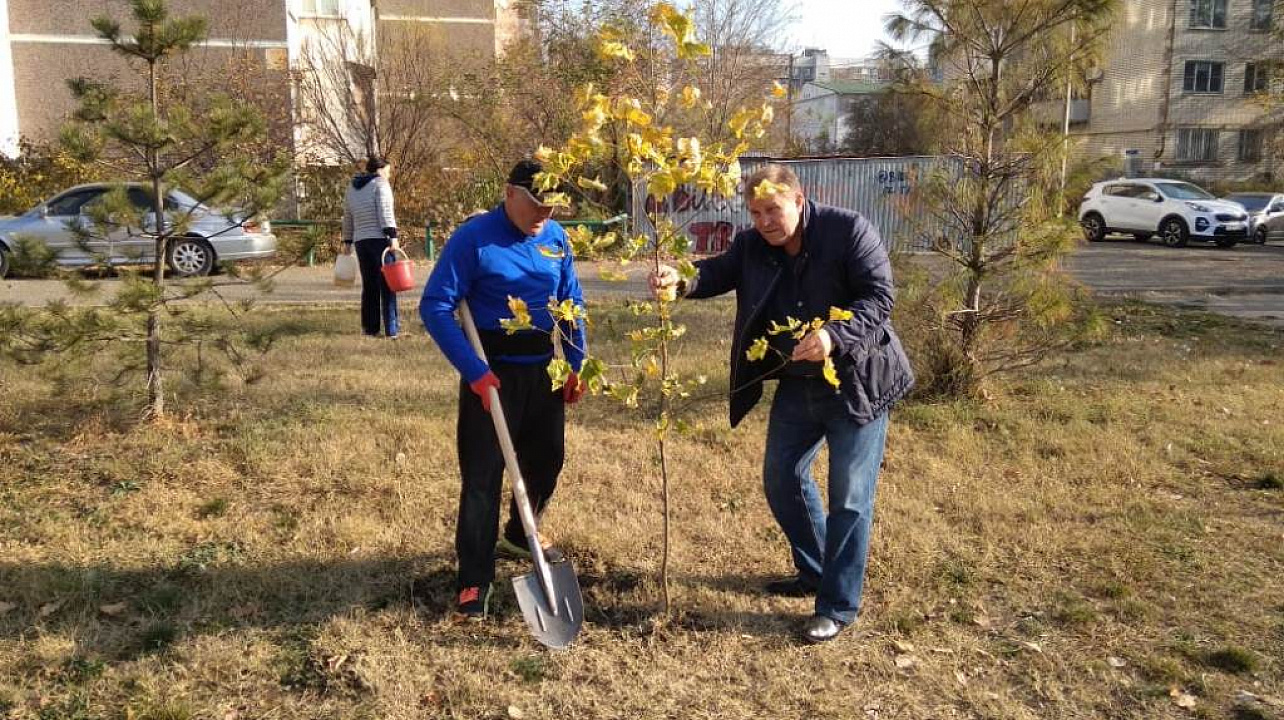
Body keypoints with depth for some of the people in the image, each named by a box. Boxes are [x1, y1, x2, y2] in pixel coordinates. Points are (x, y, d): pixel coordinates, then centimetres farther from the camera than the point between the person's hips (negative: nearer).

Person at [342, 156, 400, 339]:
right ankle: (391, 330, -8)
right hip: (380, 239, -6)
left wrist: (347, 241, 25)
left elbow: (347, 218, 20)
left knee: (369, 286, 12)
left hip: (361, 241, 6)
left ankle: (369, 328, 12)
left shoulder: (352, 188, 18)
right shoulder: (380, 184, -3)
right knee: (387, 285, -5)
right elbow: (386, 212, -15)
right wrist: (393, 236, -19)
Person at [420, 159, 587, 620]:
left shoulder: (556, 238, 2)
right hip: (493, 371, -6)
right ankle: (474, 580, 7)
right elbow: (435, 307, -16)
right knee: (483, 474, -3)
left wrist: (576, 365, 8)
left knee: (546, 460, 18)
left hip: (544, 368, 6)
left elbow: (571, 302, 13)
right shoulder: (473, 238, -15)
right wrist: (474, 372, -22)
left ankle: (519, 534, 45)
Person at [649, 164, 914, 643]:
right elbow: (719, 272, -13)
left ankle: (838, 606, 12)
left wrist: (835, 335, -39)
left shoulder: (849, 231, -16)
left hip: (855, 383, -6)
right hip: (795, 385, 6)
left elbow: (878, 297, -22)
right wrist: (681, 280, -36)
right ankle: (814, 572, 37)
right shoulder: (752, 245, -1)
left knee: (849, 497, 0)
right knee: (782, 479, 16)